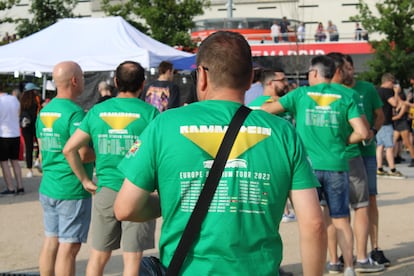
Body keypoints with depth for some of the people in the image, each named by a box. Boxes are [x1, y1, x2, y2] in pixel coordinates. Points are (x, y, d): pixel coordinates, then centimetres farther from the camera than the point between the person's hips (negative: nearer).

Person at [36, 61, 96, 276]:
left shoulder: (43, 111, 10)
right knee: (69, 245, -1)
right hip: (72, 190, -8)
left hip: (47, 187, 8)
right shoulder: (75, 113, -17)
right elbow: (82, 154, -22)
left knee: (50, 241, 14)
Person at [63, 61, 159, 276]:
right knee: (132, 258, 4)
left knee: (98, 255, 14)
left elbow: (69, 149, 2)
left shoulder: (97, 111, 3)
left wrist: (85, 181, 9)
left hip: (105, 192, 3)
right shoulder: (149, 113, -7)